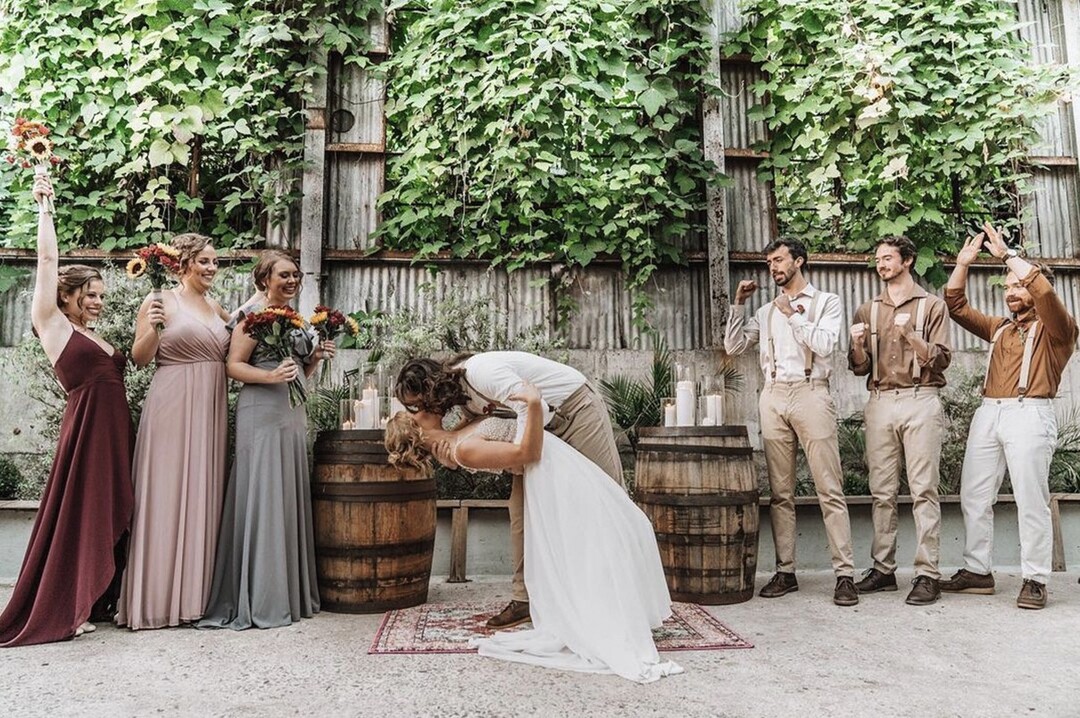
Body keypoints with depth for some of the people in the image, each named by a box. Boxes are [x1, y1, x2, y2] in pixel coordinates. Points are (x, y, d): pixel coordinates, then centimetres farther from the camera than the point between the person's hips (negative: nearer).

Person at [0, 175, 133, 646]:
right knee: (75, 513, -2)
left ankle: (95, 601, 19)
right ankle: (57, 610, 8)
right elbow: (48, 260, -1)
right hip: (85, 429, -7)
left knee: (110, 513, 9)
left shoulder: (92, 337, 20)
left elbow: (114, 378, 13)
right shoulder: (53, 324, 1)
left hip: (115, 431, 7)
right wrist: (44, 206, 3)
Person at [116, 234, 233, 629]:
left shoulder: (217, 309, 16)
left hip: (210, 409, 6)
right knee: (168, 494, -3)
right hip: (173, 408, -6)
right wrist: (152, 328, -20)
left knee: (204, 495, 8)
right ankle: (159, 596, 6)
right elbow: (140, 358, -3)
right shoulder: (160, 301, -1)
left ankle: (196, 591, 17)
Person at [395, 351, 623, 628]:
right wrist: (450, 460, -17)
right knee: (521, 505, 1)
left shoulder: (479, 371, -27)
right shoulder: (463, 396, 2)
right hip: (548, 426, 9)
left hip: (578, 408, -9)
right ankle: (524, 598, 7)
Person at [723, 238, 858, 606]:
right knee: (781, 492, 4)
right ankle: (785, 572, 9)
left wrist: (792, 314, -3)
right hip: (773, 397, 4)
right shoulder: (767, 311, 21)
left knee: (830, 489, -6)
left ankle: (845, 574, -3)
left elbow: (824, 345, -6)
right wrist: (738, 304, 8)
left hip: (811, 394, -4)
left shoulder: (826, 302, 10)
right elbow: (733, 346, 14)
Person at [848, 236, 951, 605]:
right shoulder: (867, 310, 18)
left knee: (923, 490, -6)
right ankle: (883, 569, 9)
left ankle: (927, 574, -4)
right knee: (882, 491, 3)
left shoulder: (932, 305, 8)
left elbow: (941, 359, -1)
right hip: (879, 403, 3)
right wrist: (858, 345, -6)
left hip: (919, 401, -3)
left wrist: (911, 334, -14)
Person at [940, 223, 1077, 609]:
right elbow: (956, 305, 20)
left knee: (1031, 500, -6)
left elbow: (1043, 290, -14)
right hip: (988, 414, 6)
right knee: (974, 497, 5)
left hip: (1029, 414, -6)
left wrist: (1007, 254, -9)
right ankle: (977, 571, 12)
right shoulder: (999, 328, 22)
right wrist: (963, 263, 11)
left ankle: (1035, 580, 1)